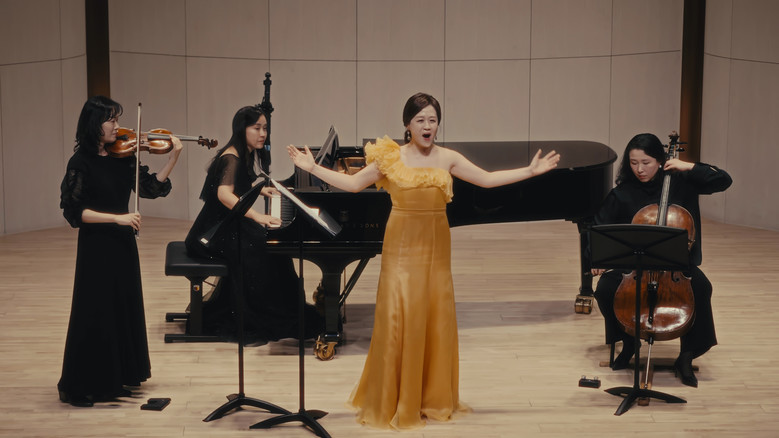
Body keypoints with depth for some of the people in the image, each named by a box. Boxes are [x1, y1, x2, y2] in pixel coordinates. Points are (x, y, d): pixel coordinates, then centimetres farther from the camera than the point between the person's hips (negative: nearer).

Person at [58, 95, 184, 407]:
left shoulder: (122, 157, 4)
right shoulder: (82, 162, -12)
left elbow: (151, 188, 0)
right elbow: (74, 211, -17)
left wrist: (173, 157, -9)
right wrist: (117, 218, -23)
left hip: (123, 244, 7)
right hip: (96, 247, -7)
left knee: (125, 309, 14)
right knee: (97, 314, -2)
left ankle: (119, 378, 28)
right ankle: (83, 387, 10)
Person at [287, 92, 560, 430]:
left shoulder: (447, 158, 3)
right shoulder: (389, 158, -2)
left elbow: (488, 179, 5)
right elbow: (352, 184, 0)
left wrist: (531, 171, 1)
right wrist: (312, 168, -6)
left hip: (435, 248, 3)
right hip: (402, 247, -3)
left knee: (436, 319, 7)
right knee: (397, 320, -4)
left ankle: (434, 398, 22)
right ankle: (392, 402, 9)